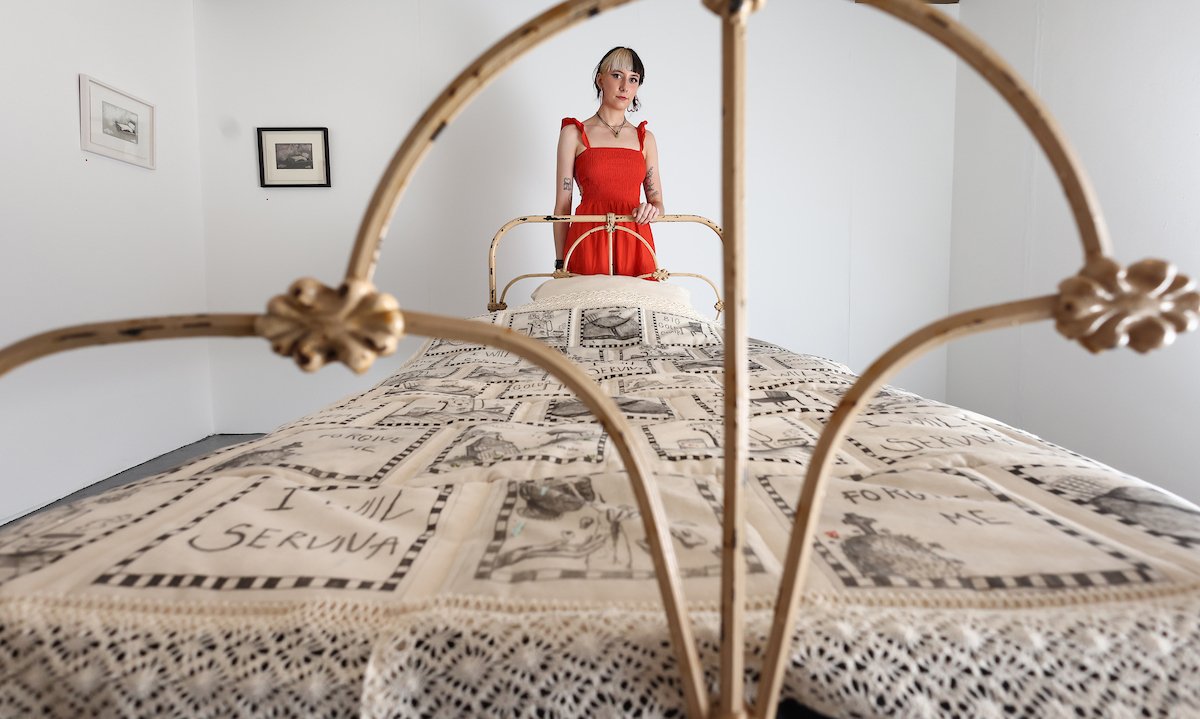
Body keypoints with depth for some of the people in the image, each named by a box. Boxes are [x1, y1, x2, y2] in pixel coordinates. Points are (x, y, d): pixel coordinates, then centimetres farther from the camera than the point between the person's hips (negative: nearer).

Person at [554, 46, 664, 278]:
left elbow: (658, 202, 16)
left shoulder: (645, 138, 15)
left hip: (635, 243, 3)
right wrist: (560, 263, -4)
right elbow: (562, 205, 1)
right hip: (589, 241, -3)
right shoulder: (574, 133, 5)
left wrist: (652, 210, -9)